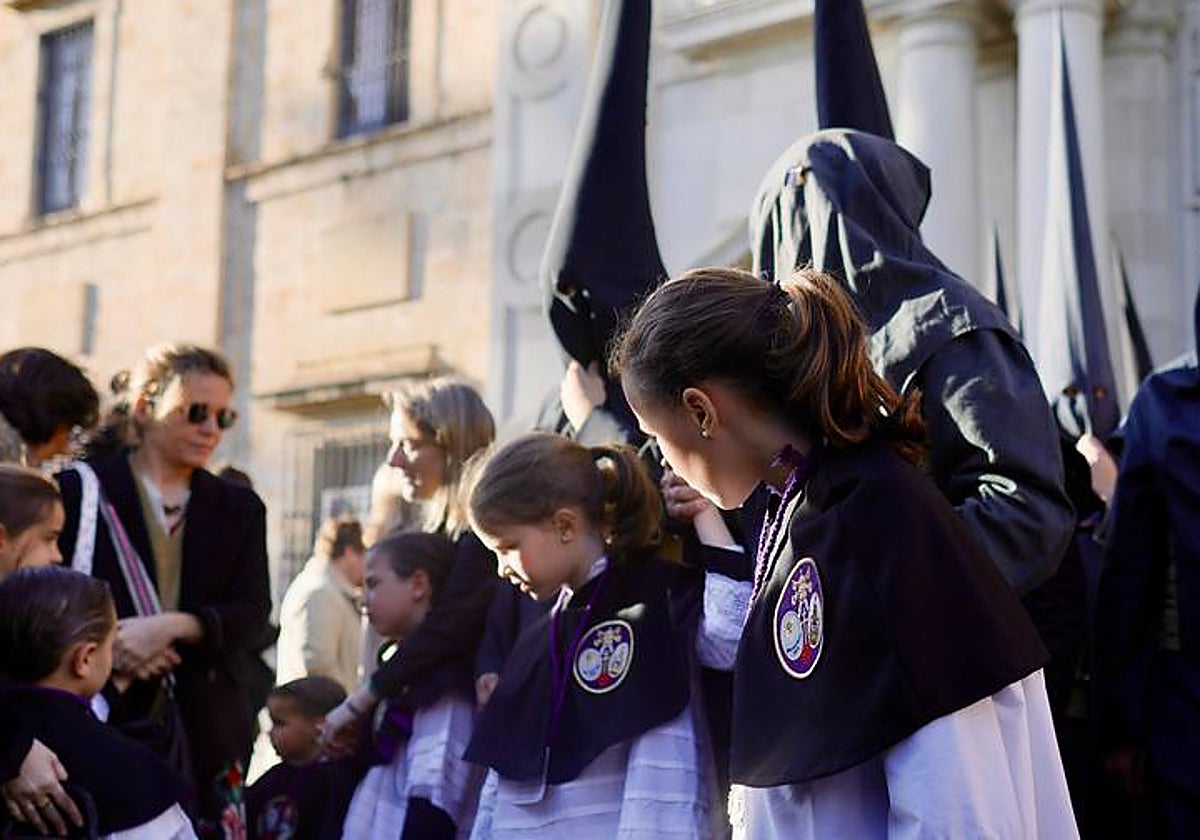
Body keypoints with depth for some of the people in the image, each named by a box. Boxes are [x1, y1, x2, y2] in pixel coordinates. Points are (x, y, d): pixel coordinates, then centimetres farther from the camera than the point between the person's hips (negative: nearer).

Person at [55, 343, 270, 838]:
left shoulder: (239, 509, 15)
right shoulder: (80, 492, 5)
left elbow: (253, 615, 3)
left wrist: (173, 626, -14)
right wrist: (104, 645, -14)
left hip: (206, 734, 3)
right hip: (102, 721, -3)